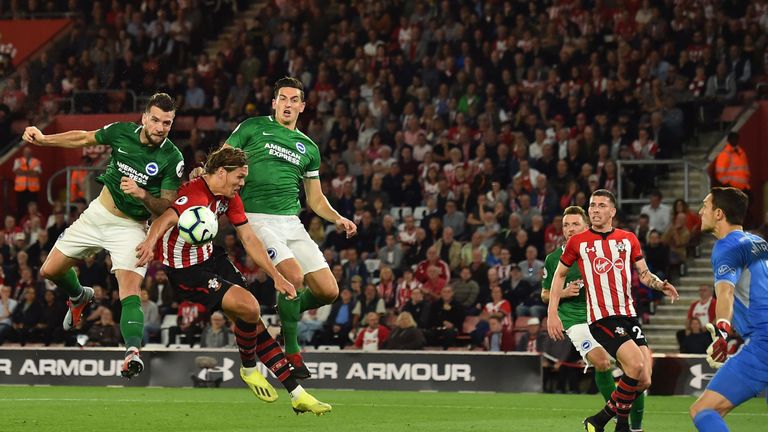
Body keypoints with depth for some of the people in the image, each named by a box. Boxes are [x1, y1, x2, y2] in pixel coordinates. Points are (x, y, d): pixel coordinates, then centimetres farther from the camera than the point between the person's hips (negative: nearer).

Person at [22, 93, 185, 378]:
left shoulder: (172, 159, -18)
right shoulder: (122, 132, -9)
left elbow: (168, 208, -15)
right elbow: (84, 139, 9)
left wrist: (142, 195, -33)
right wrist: (43, 139, 2)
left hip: (131, 227, -5)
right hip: (97, 215, 5)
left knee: (130, 292, -26)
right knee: (50, 271, 12)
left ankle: (133, 352, -44)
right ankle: (79, 296, 44)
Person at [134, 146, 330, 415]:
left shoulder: (229, 197, 3)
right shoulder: (196, 195, -26)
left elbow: (248, 239, 8)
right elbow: (167, 220, -44)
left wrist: (276, 277, 4)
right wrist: (150, 242, -66)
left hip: (211, 259, 9)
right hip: (185, 271, -9)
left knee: (253, 321, 2)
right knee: (249, 307, -22)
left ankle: (297, 394, 5)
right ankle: (249, 369, 7)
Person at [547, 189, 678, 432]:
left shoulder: (628, 239, 12)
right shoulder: (578, 242, 4)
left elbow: (644, 274, 18)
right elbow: (560, 274, 13)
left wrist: (660, 285, -5)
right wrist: (552, 314, 7)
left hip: (629, 316, 5)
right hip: (601, 318, -5)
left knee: (643, 381, -3)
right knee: (636, 366, -24)